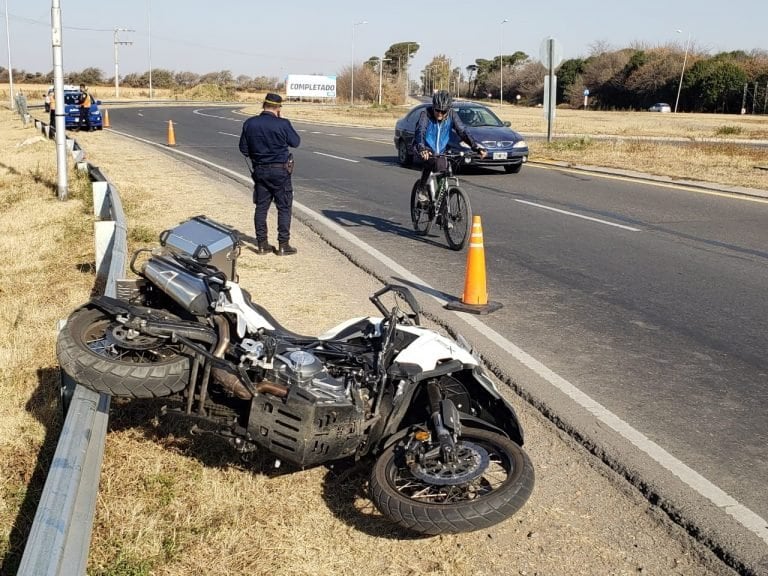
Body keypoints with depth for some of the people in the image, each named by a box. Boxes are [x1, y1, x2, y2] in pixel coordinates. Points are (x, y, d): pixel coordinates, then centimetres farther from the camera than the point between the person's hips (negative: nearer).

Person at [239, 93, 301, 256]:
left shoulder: (249, 124, -3)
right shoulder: (282, 124, -16)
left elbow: (244, 149, 2)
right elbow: (295, 142, -2)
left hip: (260, 170, 4)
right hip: (280, 171, -4)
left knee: (261, 207, 11)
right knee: (284, 208, 5)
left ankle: (262, 244, 14)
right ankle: (283, 245, 5)